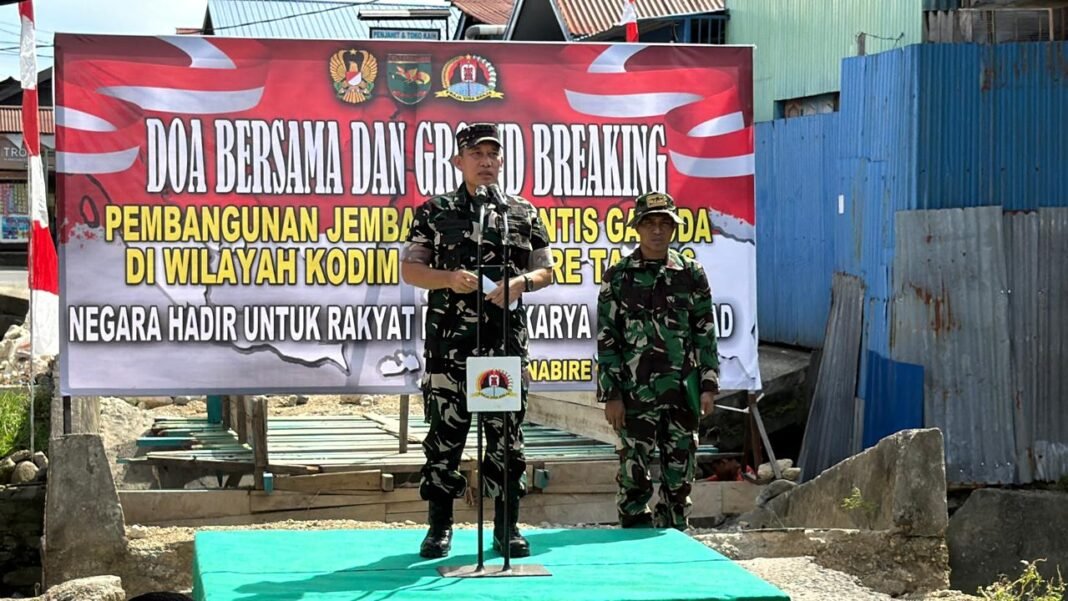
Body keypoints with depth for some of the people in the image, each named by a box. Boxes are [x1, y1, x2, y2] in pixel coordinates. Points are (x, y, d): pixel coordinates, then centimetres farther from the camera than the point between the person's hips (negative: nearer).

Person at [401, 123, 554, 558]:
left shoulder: (524, 214, 11)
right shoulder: (434, 213, 7)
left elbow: (546, 270, 13)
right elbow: (409, 269, 5)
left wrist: (522, 282, -9)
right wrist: (450, 279, -12)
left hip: (506, 340, 1)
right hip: (448, 339, -1)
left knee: (506, 432, 2)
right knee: (444, 432, 1)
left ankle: (507, 527, 9)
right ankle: (439, 527, 8)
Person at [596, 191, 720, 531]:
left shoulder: (692, 274, 7)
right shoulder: (618, 277, 1)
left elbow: (706, 333, 9)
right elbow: (606, 339, 0)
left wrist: (709, 385, 3)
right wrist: (611, 394, -5)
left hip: (682, 391, 2)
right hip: (636, 392, -2)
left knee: (680, 473, 6)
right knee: (634, 473, -2)